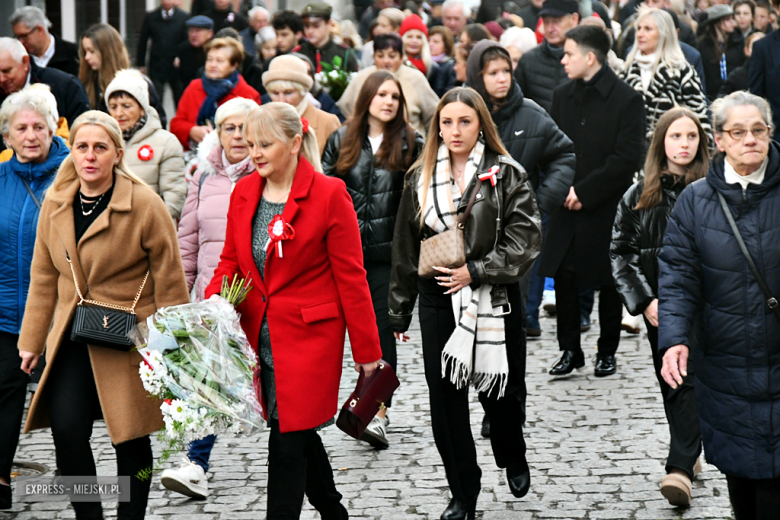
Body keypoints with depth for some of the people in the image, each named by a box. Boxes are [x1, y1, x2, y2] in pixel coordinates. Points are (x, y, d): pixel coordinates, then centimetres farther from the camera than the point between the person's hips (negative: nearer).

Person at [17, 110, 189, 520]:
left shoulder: (146, 205, -11)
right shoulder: (55, 204, 4)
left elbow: (169, 282, -6)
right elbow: (44, 278, 13)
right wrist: (32, 339, 13)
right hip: (73, 337, 4)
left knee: (131, 438, 5)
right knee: (66, 429, -10)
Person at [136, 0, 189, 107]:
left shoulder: (184, 18, -2)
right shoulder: (150, 17, 3)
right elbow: (142, 41, 8)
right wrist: (141, 64, 6)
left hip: (177, 67, 0)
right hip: (156, 68, 1)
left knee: (180, 102, 8)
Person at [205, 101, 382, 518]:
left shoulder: (329, 194, -11)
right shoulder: (243, 192, 6)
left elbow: (350, 277, -9)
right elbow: (230, 261, 15)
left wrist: (367, 351, -7)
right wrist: (211, 304, -5)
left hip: (309, 335, -6)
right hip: (260, 336, 6)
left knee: (288, 441, -8)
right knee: (299, 433, 17)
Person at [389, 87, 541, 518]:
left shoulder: (506, 175, -4)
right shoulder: (420, 179, 7)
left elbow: (524, 241, -10)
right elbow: (405, 249, 12)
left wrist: (474, 271, -17)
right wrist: (399, 311, 13)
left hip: (495, 302, -3)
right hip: (438, 303, 3)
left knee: (500, 390, 7)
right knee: (445, 399, 3)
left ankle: (513, 459, 38)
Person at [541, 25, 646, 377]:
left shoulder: (627, 99, -9)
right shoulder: (562, 97, 8)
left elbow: (627, 159, -13)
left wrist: (585, 191, -15)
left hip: (607, 208, -4)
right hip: (567, 209, 4)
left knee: (609, 282, 6)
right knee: (564, 276, 1)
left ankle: (607, 352, 18)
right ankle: (570, 350, 11)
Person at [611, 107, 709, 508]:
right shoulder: (639, 197, 3)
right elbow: (620, 252, 4)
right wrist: (645, 301, -6)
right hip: (659, 306, 3)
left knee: (691, 380, -12)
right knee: (669, 383, 11)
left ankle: (680, 469, -18)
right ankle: (689, 455, 27)